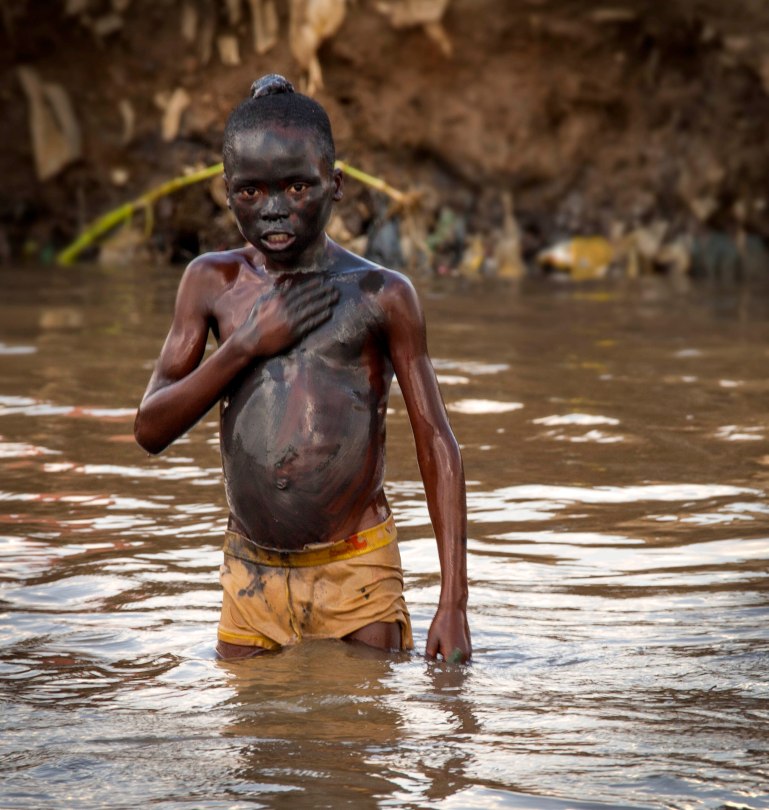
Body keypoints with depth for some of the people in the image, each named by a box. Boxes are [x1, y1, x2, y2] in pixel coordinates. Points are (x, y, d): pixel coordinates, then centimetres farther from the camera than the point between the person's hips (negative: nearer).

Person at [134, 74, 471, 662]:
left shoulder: (381, 295, -6)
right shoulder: (213, 282, 3)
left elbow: (437, 448, -6)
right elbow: (151, 429, 0)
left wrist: (453, 603, -12)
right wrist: (248, 344, -14)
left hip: (358, 574, -3)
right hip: (251, 576, 3)